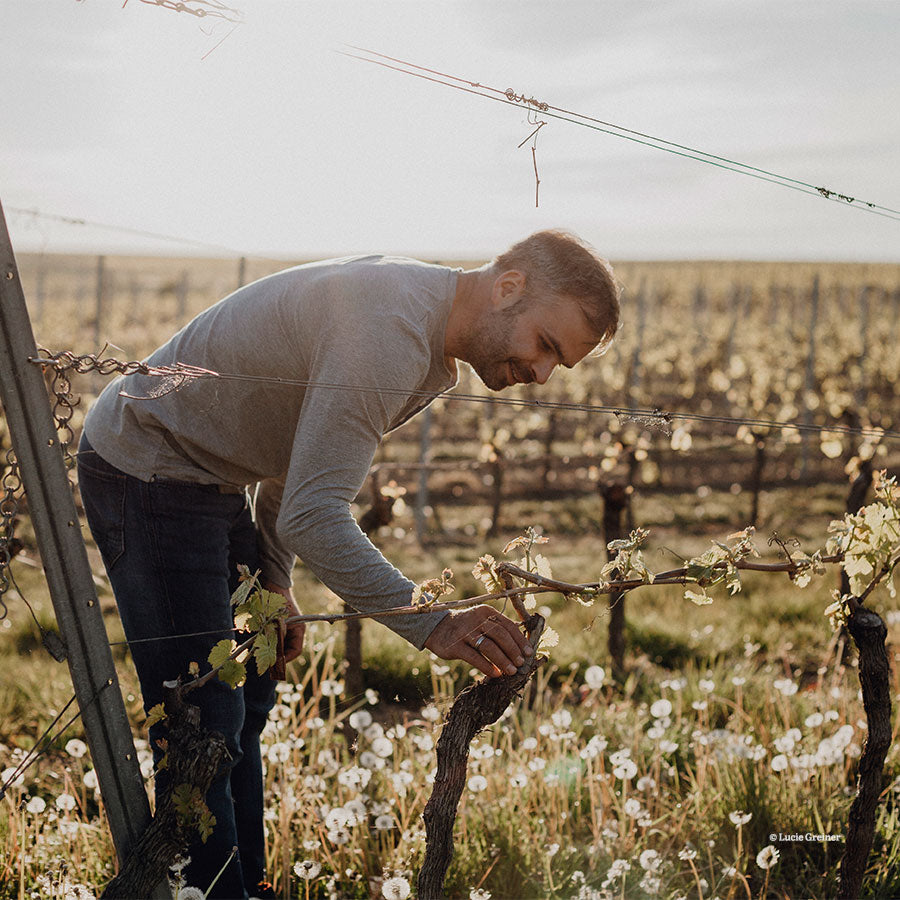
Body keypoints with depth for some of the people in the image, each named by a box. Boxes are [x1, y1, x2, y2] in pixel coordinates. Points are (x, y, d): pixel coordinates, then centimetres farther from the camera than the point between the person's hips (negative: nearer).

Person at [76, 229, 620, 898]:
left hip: (213, 478, 10)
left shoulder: (434, 352, 4)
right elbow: (313, 516, -33)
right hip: (147, 471, -10)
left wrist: (275, 580, 12)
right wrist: (431, 624, -37)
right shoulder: (388, 330, -29)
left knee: (246, 704, 14)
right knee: (204, 725, -10)